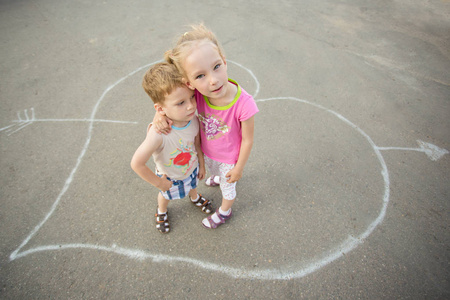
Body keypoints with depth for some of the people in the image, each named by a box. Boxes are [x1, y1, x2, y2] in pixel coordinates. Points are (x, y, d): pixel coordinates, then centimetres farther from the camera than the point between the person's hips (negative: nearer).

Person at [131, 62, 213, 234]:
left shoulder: (193, 119, -29)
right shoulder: (158, 134, -46)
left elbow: (197, 143, -10)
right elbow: (137, 164, -36)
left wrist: (202, 165, 3)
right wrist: (158, 182, -22)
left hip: (192, 168, 4)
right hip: (170, 177, -3)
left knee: (192, 185, 36)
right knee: (166, 195, 29)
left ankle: (195, 198, 72)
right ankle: (162, 212, 65)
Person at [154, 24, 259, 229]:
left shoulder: (244, 105, -41)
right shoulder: (197, 93, -31)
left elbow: (247, 141, -24)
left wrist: (238, 168, -10)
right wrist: (161, 113, -30)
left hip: (229, 157, -4)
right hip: (207, 150, 4)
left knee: (228, 186, 28)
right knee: (213, 170, 39)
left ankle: (224, 212, 61)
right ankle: (220, 177, 77)